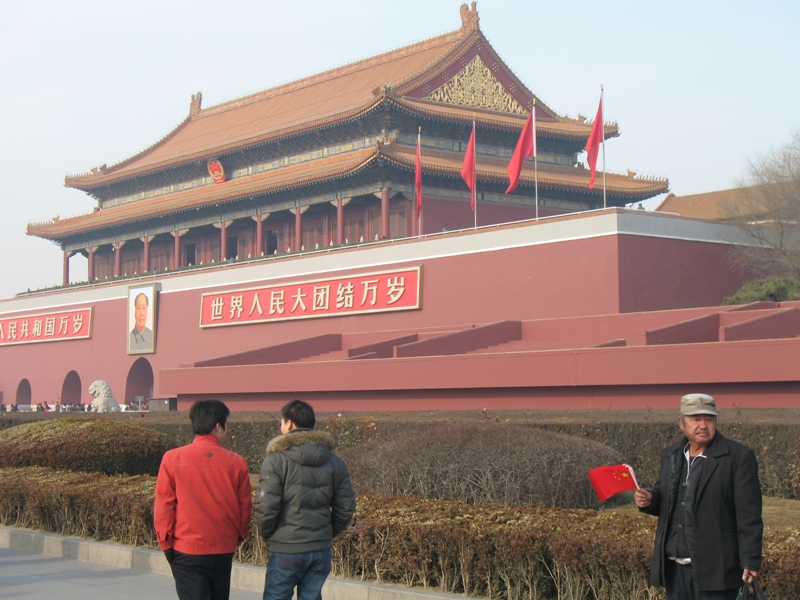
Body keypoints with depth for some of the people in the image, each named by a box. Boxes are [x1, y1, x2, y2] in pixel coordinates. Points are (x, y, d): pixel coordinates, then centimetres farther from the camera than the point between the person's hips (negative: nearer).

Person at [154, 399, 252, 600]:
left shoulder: (172, 459, -6)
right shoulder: (236, 463, -3)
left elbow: (163, 507, -4)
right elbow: (245, 507, 4)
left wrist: (166, 544, 6)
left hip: (187, 552, -2)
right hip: (223, 552, 2)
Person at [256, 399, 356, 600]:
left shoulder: (276, 461, -10)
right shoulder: (335, 463, 7)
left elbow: (266, 507, -14)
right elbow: (346, 507, 7)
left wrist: (266, 534, 3)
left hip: (286, 550, -5)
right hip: (322, 550, 5)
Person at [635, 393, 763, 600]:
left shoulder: (739, 457, -7)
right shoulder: (671, 455, 12)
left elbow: (749, 515, -10)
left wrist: (750, 561, -15)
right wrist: (649, 499, -2)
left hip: (714, 568, -6)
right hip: (675, 567, 6)